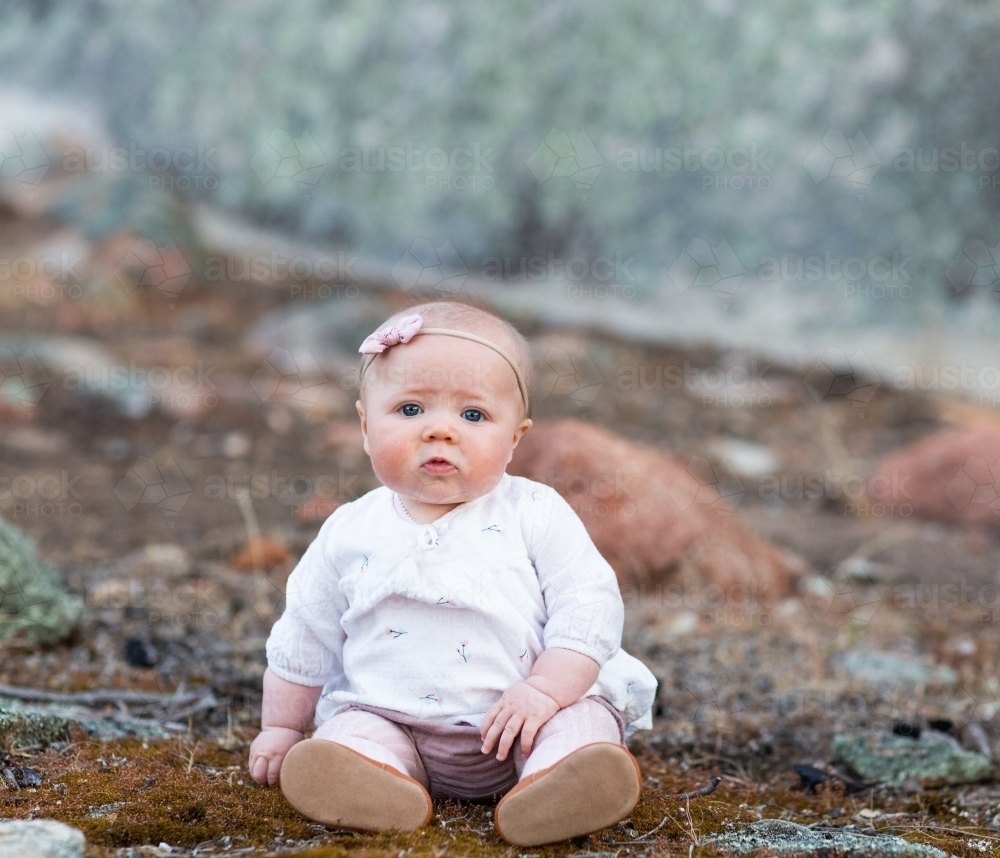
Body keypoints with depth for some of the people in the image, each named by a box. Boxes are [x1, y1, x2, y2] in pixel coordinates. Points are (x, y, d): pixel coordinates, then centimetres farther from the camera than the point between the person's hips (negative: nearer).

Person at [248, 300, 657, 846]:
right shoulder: (349, 534, 6)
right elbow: (304, 640, 17)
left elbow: (590, 607, -6)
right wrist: (280, 729, 18)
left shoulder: (534, 514, -1)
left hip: (517, 720, -2)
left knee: (582, 721, -28)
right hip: (391, 718, 2)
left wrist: (546, 691, -18)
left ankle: (560, 782, -54)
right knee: (351, 731, -26)